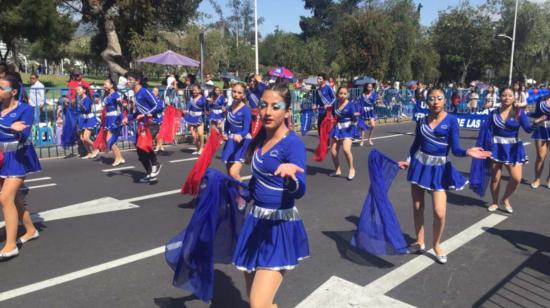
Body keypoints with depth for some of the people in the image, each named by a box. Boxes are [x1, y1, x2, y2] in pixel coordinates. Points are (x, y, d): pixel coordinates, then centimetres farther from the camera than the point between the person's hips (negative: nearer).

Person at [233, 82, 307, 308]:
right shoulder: (260, 138, 4)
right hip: (255, 222, 8)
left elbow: (299, 191, -32)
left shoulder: (293, 143, -18)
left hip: (280, 227, -7)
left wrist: (289, 176, -50)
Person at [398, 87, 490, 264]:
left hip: (439, 169, -3)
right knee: (417, 207, 9)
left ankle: (437, 245, 17)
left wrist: (467, 152, -32)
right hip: (419, 165, 3)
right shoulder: (422, 121, 2)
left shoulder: (451, 121, -8)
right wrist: (408, 161, 13)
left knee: (439, 212, -9)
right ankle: (420, 243, 27)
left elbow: (455, 149, -13)